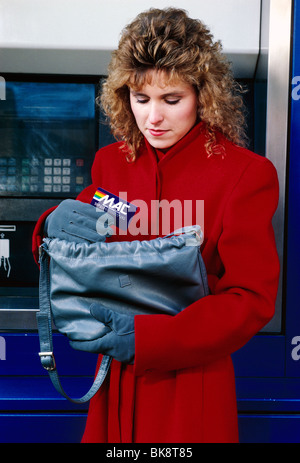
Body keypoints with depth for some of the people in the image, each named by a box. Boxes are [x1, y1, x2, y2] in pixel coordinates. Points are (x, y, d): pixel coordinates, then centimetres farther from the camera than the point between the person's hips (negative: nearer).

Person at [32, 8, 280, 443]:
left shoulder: (246, 173, -11)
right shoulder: (111, 162, 2)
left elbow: (252, 299, -14)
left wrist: (146, 339, -23)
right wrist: (58, 224, -13)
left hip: (192, 379, -3)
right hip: (116, 380, 4)